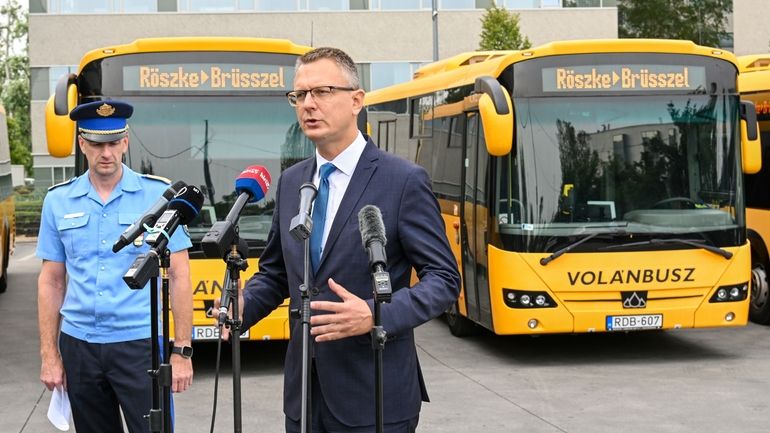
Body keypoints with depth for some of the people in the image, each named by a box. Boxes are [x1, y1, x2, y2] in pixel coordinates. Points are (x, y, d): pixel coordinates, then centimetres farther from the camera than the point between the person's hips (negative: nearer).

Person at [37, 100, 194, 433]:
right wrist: (49, 354, 4)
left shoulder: (158, 195, -3)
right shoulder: (58, 201, 6)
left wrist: (182, 350, -7)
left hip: (139, 344, -3)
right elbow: (51, 282, 9)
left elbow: (179, 277, -2)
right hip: (79, 345, 3)